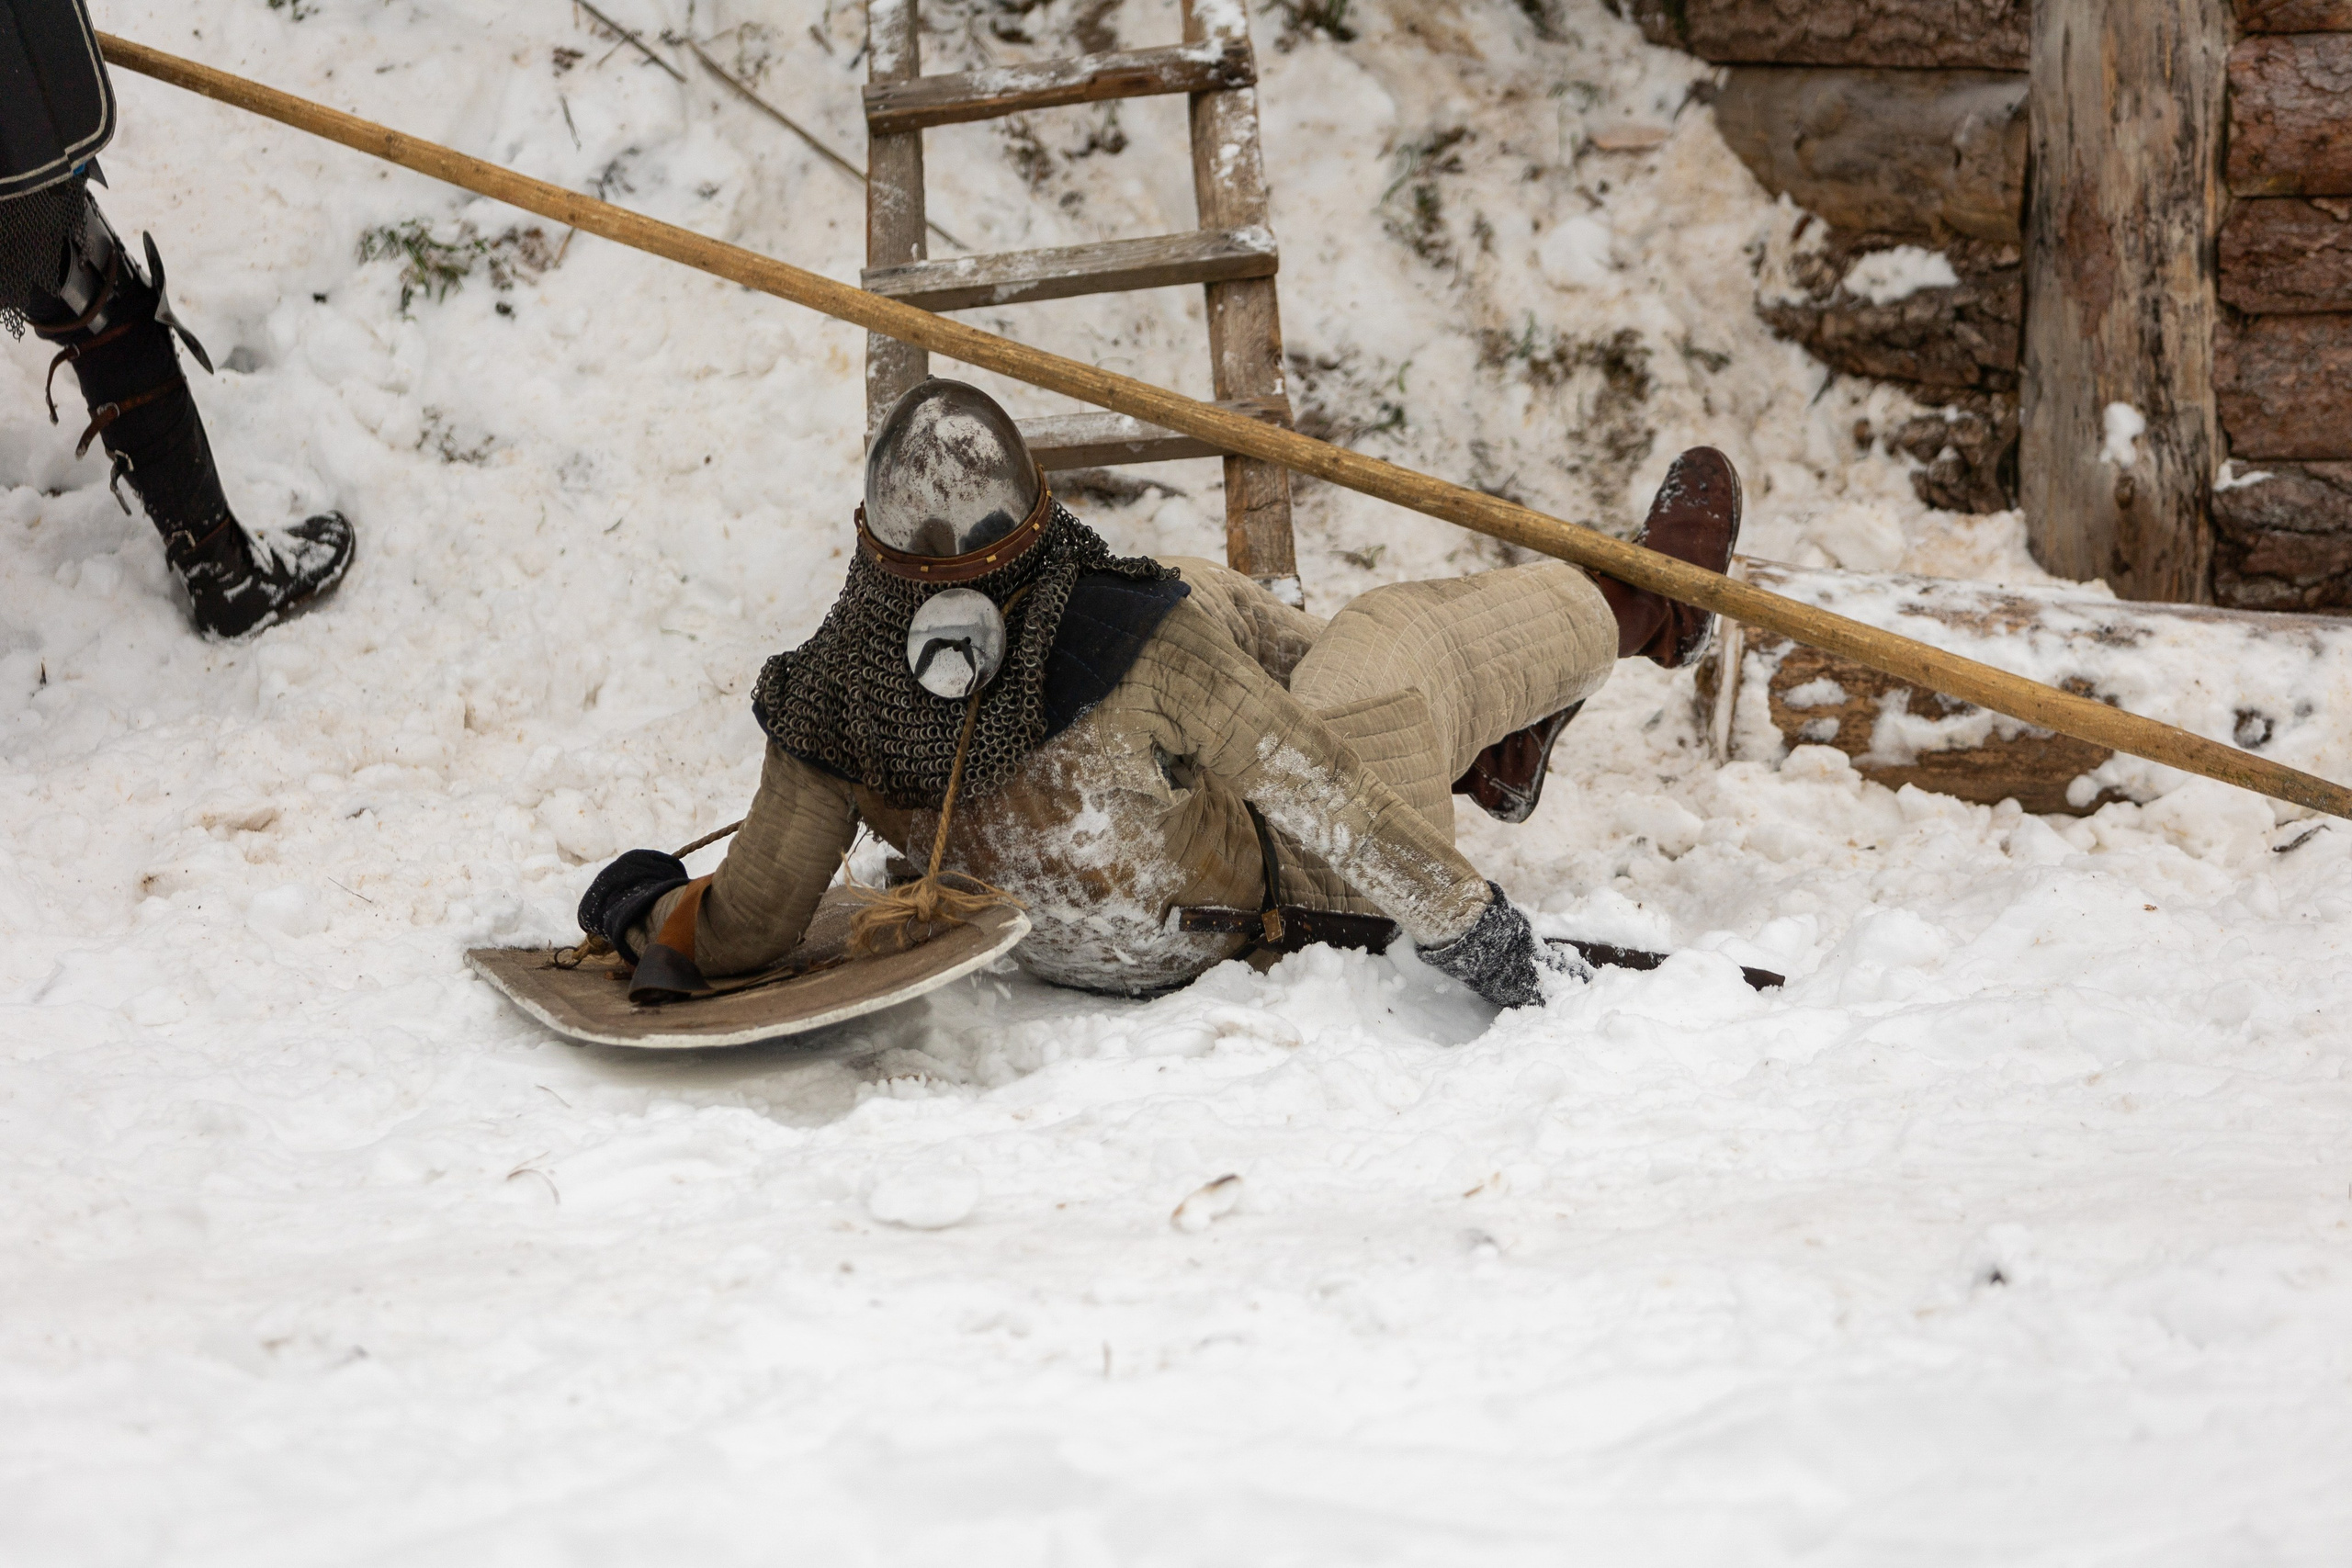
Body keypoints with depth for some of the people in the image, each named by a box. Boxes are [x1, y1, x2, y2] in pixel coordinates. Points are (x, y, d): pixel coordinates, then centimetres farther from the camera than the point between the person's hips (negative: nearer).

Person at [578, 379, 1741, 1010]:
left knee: (1216, 603, 21)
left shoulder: (831, 697, -24)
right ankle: (1634, 611, 41)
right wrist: (1470, 929, -23)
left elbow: (749, 927, -17)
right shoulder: (1134, 638, -35)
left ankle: (1483, 758, 37)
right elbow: (1310, 791, -31)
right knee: (1418, 640, 10)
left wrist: (647, 916, 4)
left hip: (1053, 945, 5)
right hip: (1248, 906, -5)